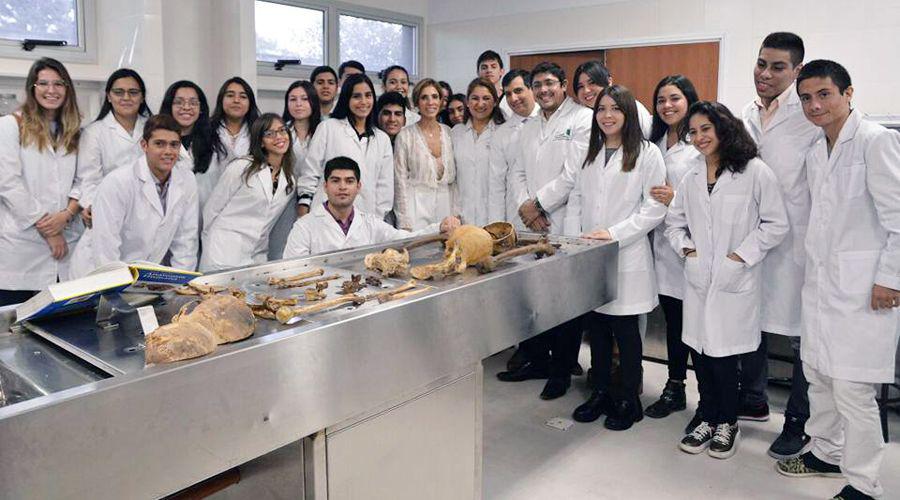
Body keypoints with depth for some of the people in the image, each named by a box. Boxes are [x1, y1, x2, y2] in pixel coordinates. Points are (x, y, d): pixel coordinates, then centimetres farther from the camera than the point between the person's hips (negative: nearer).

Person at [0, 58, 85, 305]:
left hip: (64, 242, 4)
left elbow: (83, 180, 9)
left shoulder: (73, 132, 16)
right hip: (21, 244, -3)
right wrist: (46, 227, -8)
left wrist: (67, 214, -9)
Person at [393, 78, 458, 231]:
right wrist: (405, 224, -8)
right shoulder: (405, 136, -2)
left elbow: (454, 178, 11)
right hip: (416, 207, -3)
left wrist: (456, 213, 4)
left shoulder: (449, 132, 8)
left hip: (446, 205, 3)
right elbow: (400, 181, -3)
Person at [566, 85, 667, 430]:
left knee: (625, 330, 3)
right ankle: (599, 393, 26)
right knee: (596, 327, 12)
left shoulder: (647, 154, -3)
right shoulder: (590, 154, 15)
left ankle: (629, 401, 18)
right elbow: (575, 200, 14)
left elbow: (655, 208, -9)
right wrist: (573, 241, 2)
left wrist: (614, 233, -16)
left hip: (626, 257, -5)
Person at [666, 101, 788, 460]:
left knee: (723, 356, 0)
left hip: (735, 281, -5)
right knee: (700, 351, 10)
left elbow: (776, 224, -5)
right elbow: (674, 221, 20)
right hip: (698, 279, 5)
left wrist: (742, 255, -11)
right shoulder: (691, 179, 12)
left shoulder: (755, 172, -6)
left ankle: (728, 423, 22)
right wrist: (684, 247, 3)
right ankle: (708, 420, 27)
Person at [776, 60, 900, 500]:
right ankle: (827, 452, 35)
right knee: (818, 373, 16)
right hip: (821, 279, 8)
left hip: (864, 285, -8)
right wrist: (814, 268, 14)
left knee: (852, 388, -4)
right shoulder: (815, 151, 13)